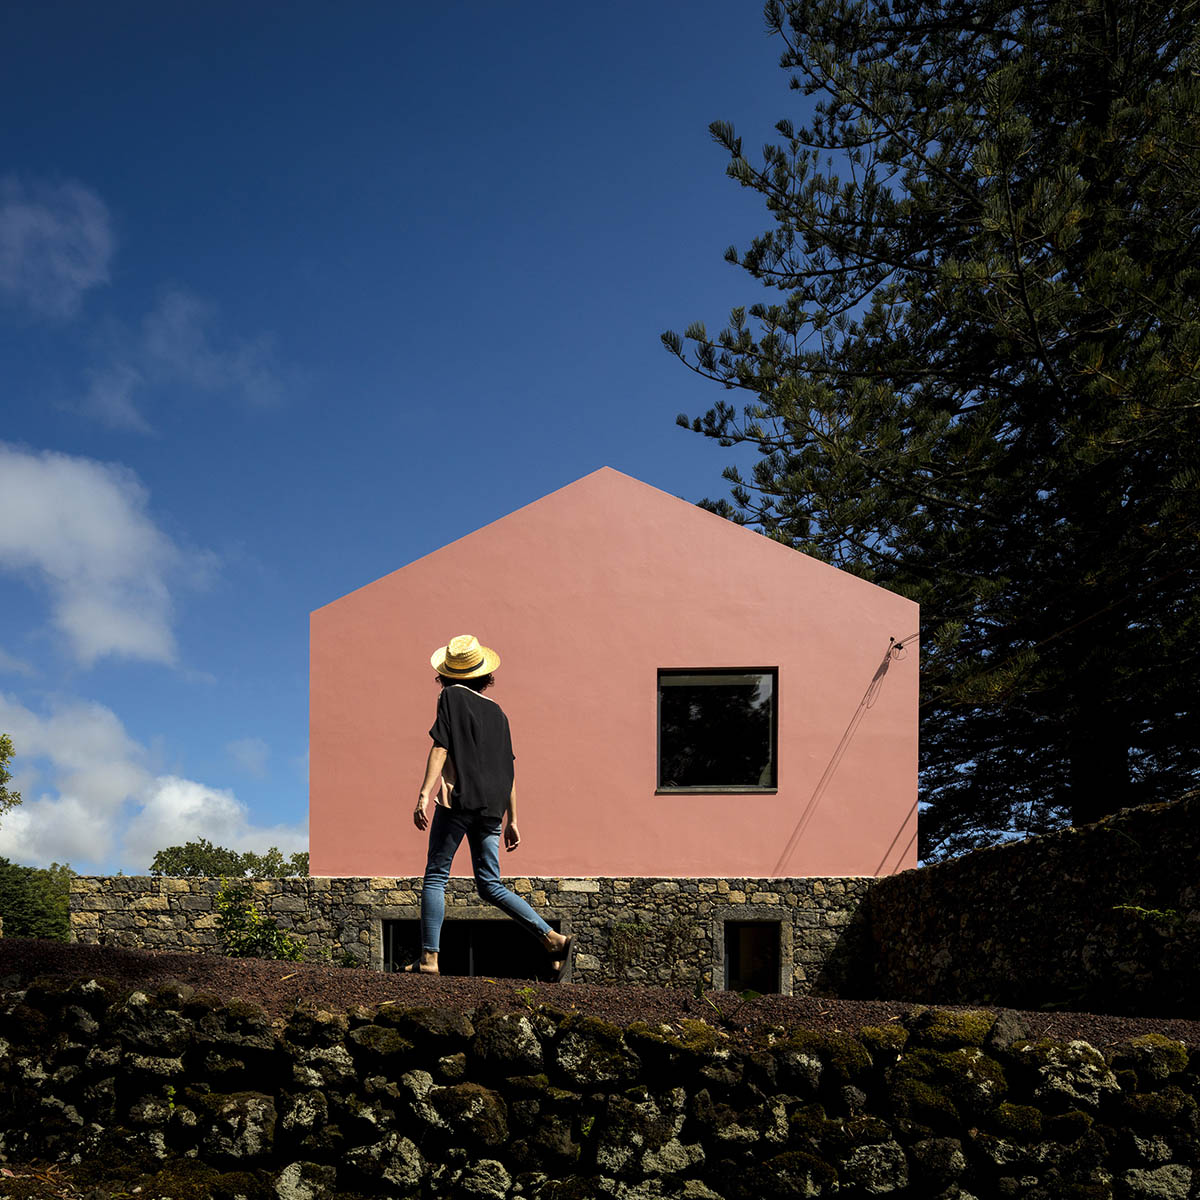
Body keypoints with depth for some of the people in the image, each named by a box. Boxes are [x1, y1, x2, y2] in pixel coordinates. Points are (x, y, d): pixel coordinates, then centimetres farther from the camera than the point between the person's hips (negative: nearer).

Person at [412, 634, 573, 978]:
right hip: (491, 807, 5)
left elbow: (441, 747, -8)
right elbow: (508, 770, 18)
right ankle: (553, 939, -5)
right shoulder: (497, 711, 19)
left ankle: (429, 957, -5)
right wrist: (512, 820, 20)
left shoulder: (452, 696, 4)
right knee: (490, 886, 8)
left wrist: (424, 794, -13)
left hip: (459, 799, -5)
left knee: (435, 876, 2)